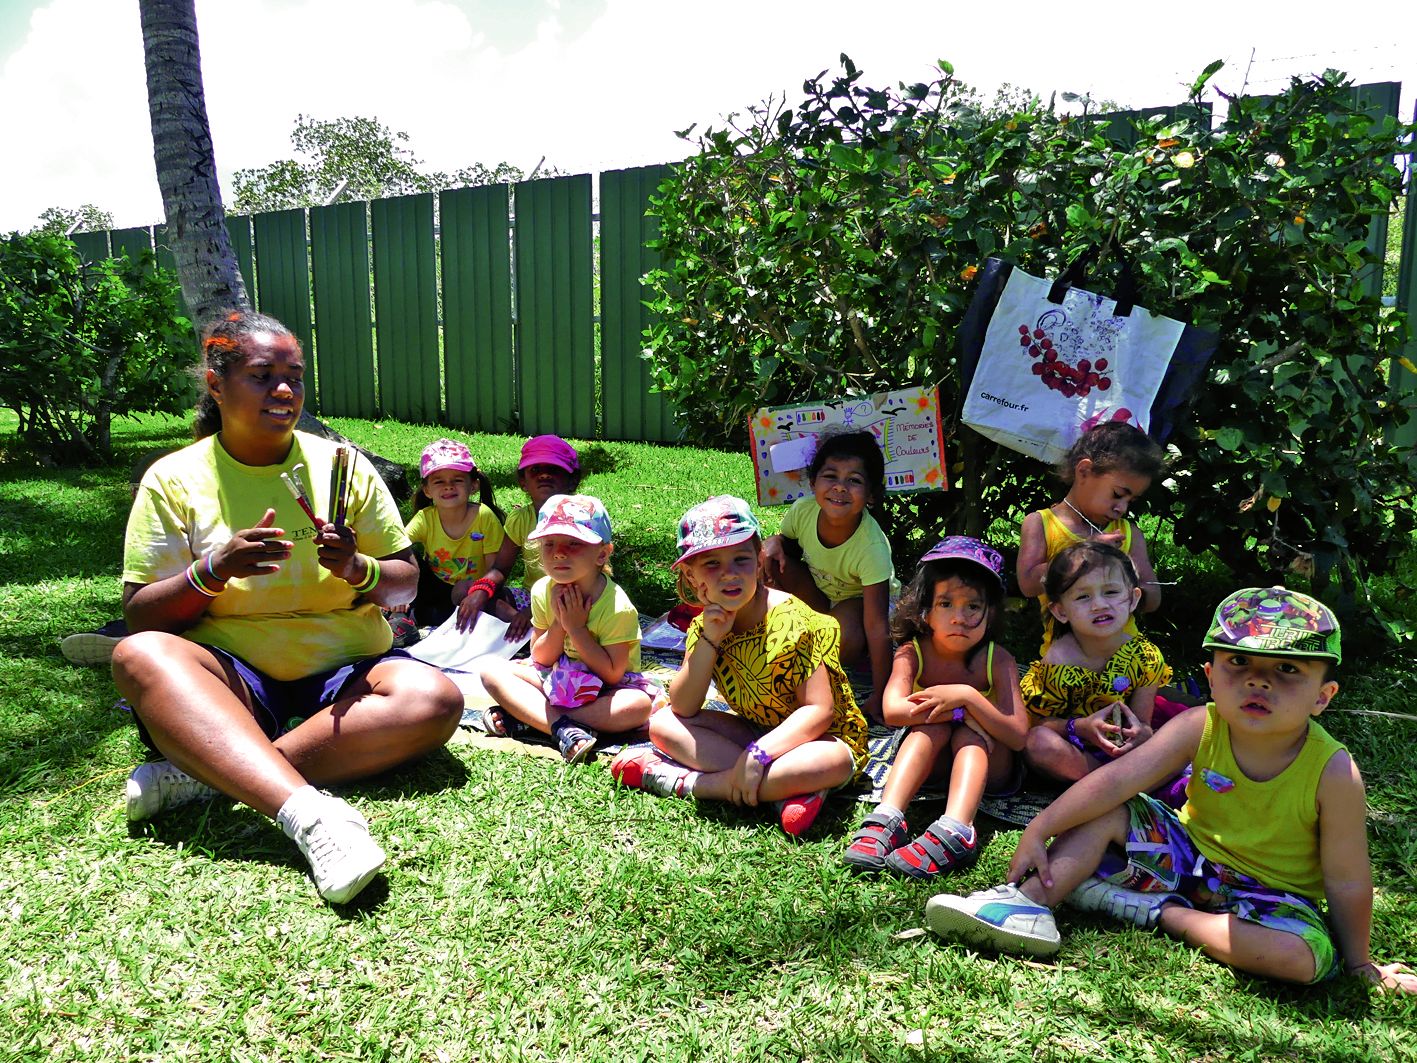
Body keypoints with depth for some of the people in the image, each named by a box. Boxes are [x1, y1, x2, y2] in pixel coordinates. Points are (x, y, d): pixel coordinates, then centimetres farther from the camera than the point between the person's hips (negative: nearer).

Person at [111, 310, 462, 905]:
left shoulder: (340, 465, 8)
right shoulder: (174, 479, 4)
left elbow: (405, 585, 8)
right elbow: (140, 617, 0)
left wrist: (358, 569, -14)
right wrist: (211, 572, -19)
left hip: (344, 677, 1)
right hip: (231, 686, -1)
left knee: (434, 699, -27)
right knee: (138, 656, -31)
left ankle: (204, 772, -29)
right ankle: (309, 813, -47)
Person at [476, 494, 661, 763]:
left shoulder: (617, 607, -24)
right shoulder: (543, 591, -9)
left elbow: (612, 674, -22)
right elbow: (541, 659, -5)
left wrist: (576, 627, -26)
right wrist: (559, 623, -23)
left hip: (603, 689, -4)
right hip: (557, 679, 4)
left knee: (638, 705, -36)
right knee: (492, 672, -14)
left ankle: (519, 713, -28)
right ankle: (564, 728, -31)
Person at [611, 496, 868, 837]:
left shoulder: (792, 622, -22)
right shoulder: (706, 625, -5)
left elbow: (819, 709, -25)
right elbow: (683, 709, -11)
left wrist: (757, 754, -36)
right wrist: (709, 640, -22)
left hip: (814, 736, -5)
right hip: (754, 730, 6)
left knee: (830, 763, -39)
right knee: (661, 723, -9)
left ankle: (681, 781, -26)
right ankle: (780, 788, -22)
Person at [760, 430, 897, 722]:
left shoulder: (872, 547, -36)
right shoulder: (803, 510, -25)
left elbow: (877, 626, -35)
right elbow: (789, 544, 0)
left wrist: (878, 697, -34)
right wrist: (774, 542, -27)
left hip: (859, 598, -4)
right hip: (818, 590, 4)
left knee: (847, 639, -37)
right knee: (774, 563, -23)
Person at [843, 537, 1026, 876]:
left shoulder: (997, 661, -19)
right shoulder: (912, 653, -16)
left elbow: (1018, 736, -27)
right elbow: (893, 711, -34)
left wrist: (967, 696, -38)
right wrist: (960, 707, -35)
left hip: (986, 765, 0)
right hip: (933, 762, 0)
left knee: (970, 729, -29)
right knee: (934, 725, -29)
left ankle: (954, 832, -51)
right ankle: (886, 820, -43)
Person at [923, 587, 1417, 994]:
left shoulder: (1334, 772, -25)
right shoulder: (1200, 728, -18)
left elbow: (1347, 881, -14)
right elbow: (1118, 779, -22)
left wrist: (1359, 962, -3)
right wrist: (1040, 830, -26)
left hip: (1270, 893, -2)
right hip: (1189, 852, 3)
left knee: (1304, 956, -33)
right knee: (1105, 813, -14)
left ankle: (1163, 912, -17)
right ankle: (1030, 902, -20)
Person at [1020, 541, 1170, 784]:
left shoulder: (1146, 657, -12)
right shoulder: (1058, 661, -22)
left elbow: (1142, 723, -7)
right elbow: (1036, 721, -14)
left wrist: (1141, 733, -32)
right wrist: (1081, 727, -31)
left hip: (1117, 750, 2)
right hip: (1071, 750, -2)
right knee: (1038, 743, -34)